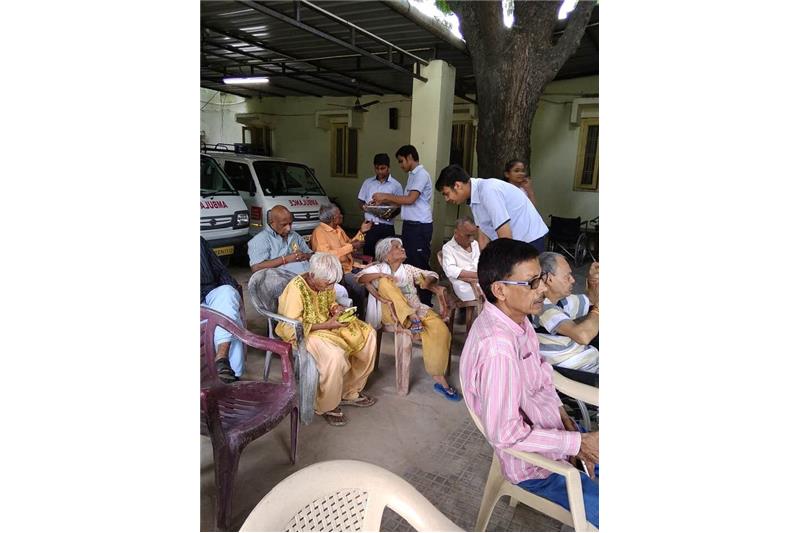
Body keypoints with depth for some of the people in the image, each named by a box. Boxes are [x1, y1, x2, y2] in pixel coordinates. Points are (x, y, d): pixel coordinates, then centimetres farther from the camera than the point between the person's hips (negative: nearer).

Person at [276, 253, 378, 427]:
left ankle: (350, 391, 9)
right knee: (334, 356, -34)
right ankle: (326, 406, -7)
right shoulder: (296, 288, -26)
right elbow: (292, 328, -26)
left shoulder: (324, 283, -5)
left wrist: (336, 308, -9)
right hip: (303, 333, -8)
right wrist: (327, 325, -27)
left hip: (328, 324, 8)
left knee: (367, 333, -1)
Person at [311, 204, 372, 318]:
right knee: (359, 288, -25)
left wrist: (361, 232, 11)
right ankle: (359, 317, -6)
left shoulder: (338, 229, 14)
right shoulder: (319, 232, -14)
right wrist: (351, 246, -22)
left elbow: (348, 244, 23)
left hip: (348, 267, 9)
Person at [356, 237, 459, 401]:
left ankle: (439, 378, -16)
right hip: (392, 311, -2)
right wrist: (380, 275, -19)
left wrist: (429, 281, -5)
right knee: (385, 282, -26)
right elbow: (360, 277, -5)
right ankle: (411, 318, -32)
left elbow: (431, 275, 18)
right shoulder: (379, 268, 10)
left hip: (416, 308, 3)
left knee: (440, 329, -23)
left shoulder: (408, 269, 20)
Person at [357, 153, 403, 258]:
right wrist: (365, 206, -10)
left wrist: (390, 215, -17)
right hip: (369, 225, 2)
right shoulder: (368, 182, 10)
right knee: (368, 257, 4)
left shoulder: (396, 185, 2)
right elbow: (360, 202, 14)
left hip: (387, 227, -2)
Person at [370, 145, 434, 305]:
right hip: (410, 225, 10)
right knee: (408, 262, 12)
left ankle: (425, 302, 0)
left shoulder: (421, 175, -11)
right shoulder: (413, 175, 19)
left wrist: (385, 196, -13)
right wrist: (384, 201, 10)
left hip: (420, 227, -10)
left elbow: (410, 199, -21)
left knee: (420, 265, -7)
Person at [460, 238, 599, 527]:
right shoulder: (497, 346, -35)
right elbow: (505, 434, -30)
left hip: (552, 426, 8)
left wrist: (570, 426, -4)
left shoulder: (517, 318, -7)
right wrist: (577, 443, -22)